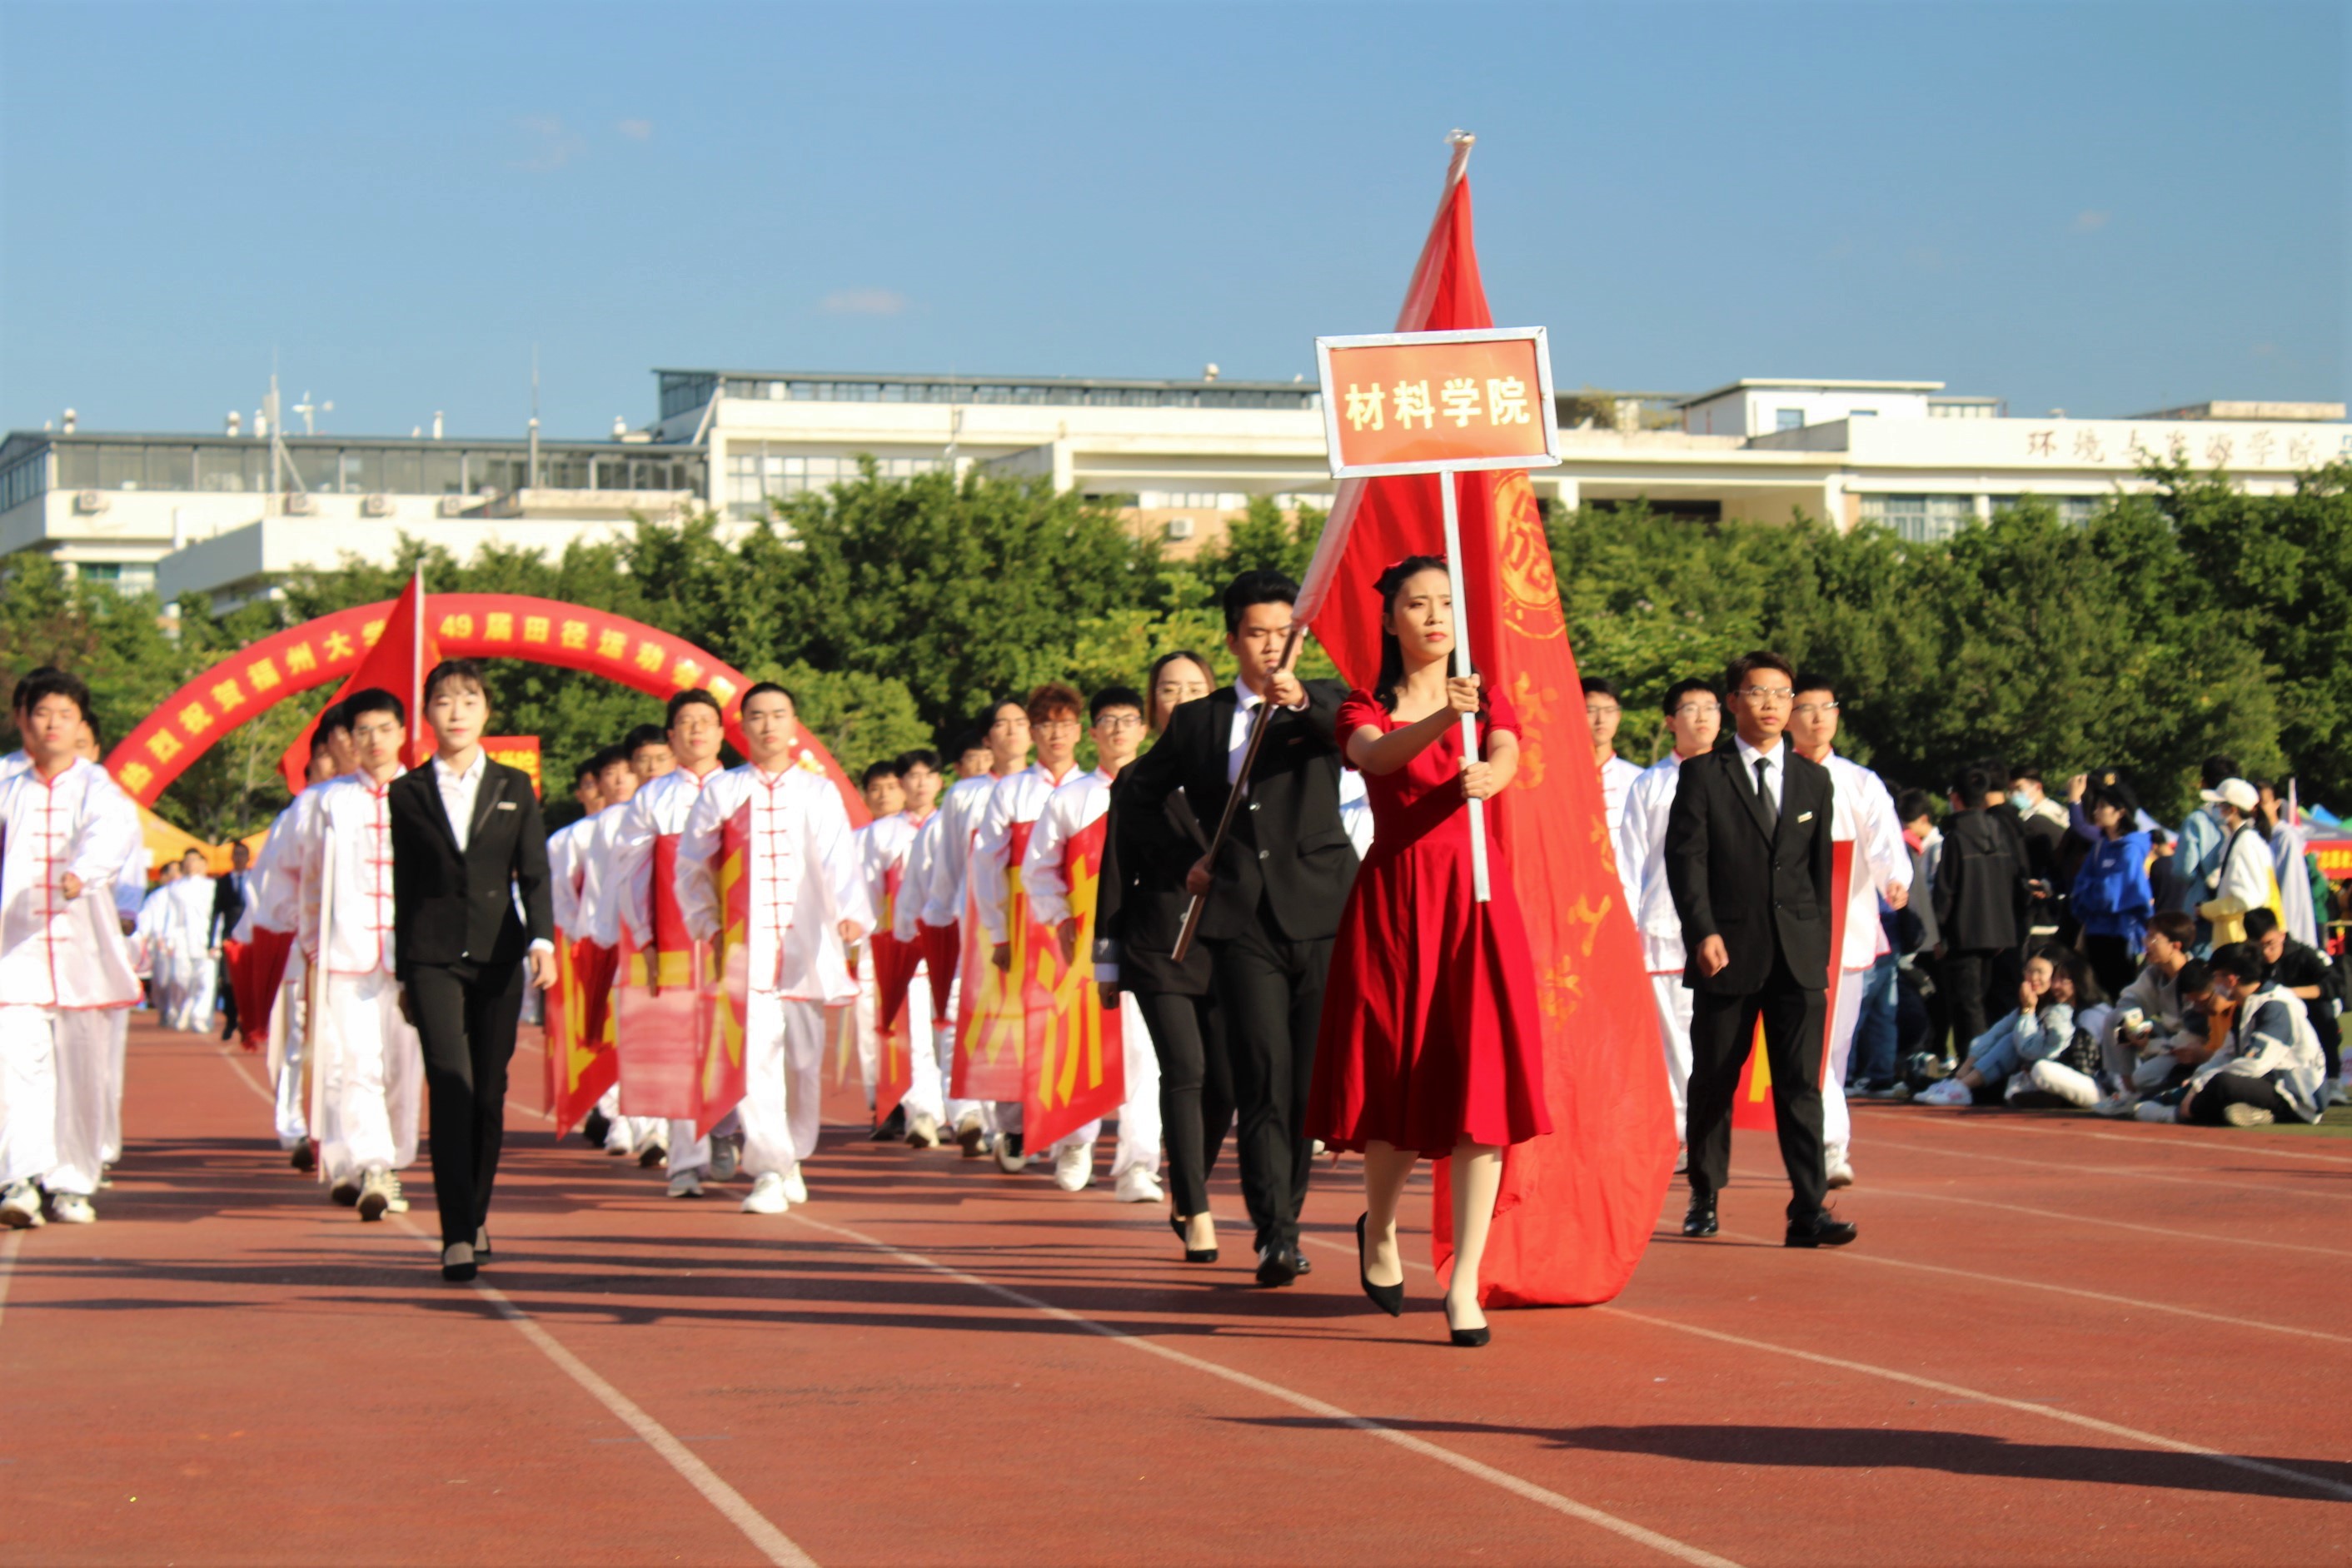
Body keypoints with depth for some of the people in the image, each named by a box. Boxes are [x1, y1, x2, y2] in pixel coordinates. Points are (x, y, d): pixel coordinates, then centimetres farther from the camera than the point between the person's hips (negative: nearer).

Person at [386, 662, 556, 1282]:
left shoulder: (514, 788, 9)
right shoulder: (408, 794, 7)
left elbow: (534, 872, 4)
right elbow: (404, 887, 11)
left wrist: (542, 939, -13)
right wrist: (404, 972, 11)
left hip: (498, 954, 2)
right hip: (432, 955, -2)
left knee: (489, 1091, 5)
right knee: (451, 1085, -14)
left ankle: (476, 1215, 24)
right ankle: (457, 1236, -17)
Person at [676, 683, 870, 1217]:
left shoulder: (819, 792, 6)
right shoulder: (719, 792, 7)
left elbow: (837, 858, -8)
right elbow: (691, 867, 12)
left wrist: (850, 913, -25)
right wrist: (707, 924, 1)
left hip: (806, 945, 1)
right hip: (746, 946, -1)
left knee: (806, 1055, 6)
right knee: (756, 1055, -13)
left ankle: (792, 1158, 25)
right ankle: (768, 1173, -15)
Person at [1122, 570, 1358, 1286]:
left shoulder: (1322, 702, 9)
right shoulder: (1198, 721, 14)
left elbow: (1357, 737, -15)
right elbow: (1141, 794, 26)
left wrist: (1302, 701, -33)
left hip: (1320, 911, 0)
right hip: (1241, 918, 1)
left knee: (1312, 1075, 0)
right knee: (1263, 1075, -10)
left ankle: (1284, 1220, 13)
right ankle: (1274, 1232, -14)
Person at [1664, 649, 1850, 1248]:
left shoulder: (1814, 781, 14)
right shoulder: (1703, 775, 3)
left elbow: (1820, 869, 15)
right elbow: (1685, 859, -4)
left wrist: (1819, 944, 9)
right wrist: (1704, 932, -15)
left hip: (1798, 956, 2)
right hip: (1727, 952, -2)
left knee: (1801, 1084, -6)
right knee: (1713, 1082, 7)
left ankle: (1808, 1212, -9)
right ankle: (1704, 1199, 21)